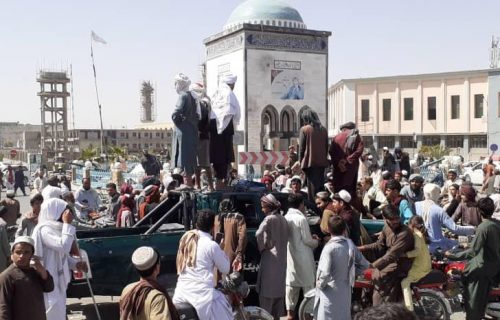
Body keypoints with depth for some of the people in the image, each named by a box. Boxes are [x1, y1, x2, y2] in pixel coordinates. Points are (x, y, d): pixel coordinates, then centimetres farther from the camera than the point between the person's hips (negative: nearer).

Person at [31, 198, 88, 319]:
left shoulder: (55, 228, 11)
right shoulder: (44, 230, -19)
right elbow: (64, 246, -32)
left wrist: (75, 263, 2)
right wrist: (67, 224, -24)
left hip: (57, 281, 10)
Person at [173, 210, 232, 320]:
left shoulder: (186, 238, 7)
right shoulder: (211, 245, -9)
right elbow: (225, 269, 1)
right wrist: (221, 252, 15)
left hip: (180, 294, 5)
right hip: (202, 295, -5)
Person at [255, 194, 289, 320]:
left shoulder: (270, 219, -14)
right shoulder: (283, 219, 10)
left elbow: (258, 234, -27)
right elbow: (284, 239, 12)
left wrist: (262, 247, -12)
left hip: (271, 259, -8)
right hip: (281, 259, 8)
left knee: (267, 292, -2)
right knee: (278, 290, 15)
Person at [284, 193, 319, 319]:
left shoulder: (285, 218, 3)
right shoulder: (301, 219, -17)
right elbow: (307, 240, -14)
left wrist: (310, 237, 15)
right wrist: (316, 242, 6)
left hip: (289, 255, 6)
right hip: (302, 257, -6)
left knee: (290, 283, 11)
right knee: (308, 283, 5)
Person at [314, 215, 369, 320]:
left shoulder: (330, 247, -19)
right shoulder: (350, 244, -2)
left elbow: (325, 273, -27)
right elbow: (364, 265, 8)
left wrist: (320, 284, -9)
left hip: (330, 292, -6)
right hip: (345, 291, 6)